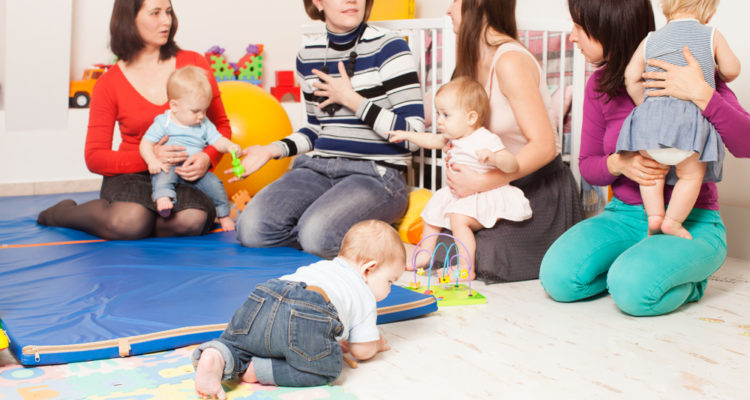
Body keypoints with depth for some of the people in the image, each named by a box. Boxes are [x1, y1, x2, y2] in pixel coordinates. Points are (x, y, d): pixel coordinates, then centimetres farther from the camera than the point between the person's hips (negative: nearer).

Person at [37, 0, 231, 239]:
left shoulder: (193, 64, 4)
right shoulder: (109, 84, 0)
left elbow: (221, 124, 9)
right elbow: (95, 158, -2)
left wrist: (207, 157, -13)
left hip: (185, 177, 1)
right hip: (133, 175, 0)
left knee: (191, 221, -34)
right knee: (129, 223, -33)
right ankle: (67, 212, 0)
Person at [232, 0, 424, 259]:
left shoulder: (388, 48, -4)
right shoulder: (308, 57, 13)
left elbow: (413, 132, -12)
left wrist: (351, 99, -11)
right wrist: (274, 150, 7)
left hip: (376, 173, -5)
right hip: (318, 168, 5)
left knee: (317, 235, -31)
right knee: (251, 228, -17)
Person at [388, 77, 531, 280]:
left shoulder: (485, 140, -24)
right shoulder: (453, 138, 5)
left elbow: (512, 165, -32)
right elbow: (433, 140, 28)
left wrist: (492, 157, -51)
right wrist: (407, 135, 29)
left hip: (483, 197, -10)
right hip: (458, 194, 10)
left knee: (458, 218, -31)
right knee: (432, 212, 19)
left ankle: (466, 269, -24)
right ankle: (424, 254, 35)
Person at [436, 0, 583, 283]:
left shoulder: (510, 62, -21)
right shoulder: (477, 60, 6)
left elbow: (543, 146, -25)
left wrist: (481, 182, -24)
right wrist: (460, 162, -8)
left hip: (540, 188, -7)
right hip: (506, 185, 7)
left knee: (487, 261, -18)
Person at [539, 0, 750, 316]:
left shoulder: (690, 74, -10)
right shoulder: (599, 86, 4)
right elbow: (588, 165, 10)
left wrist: (702, 94, -32)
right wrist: (619, 163, -13)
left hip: (691, 222, -4)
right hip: (624, 215, 4)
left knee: (634, 290, -32)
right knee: (558, 278, -21)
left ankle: (688, 278, 2)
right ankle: (628, 266, 7)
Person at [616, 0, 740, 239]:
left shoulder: (650, 41, 19)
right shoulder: (712, 36, 14)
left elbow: (631, 77, 11)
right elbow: (732, 70, 16)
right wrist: (719, 74, 39)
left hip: (652, 111, 3)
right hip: (691, 113, -3)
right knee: (692, 173, 10)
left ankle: (654, 214, 10)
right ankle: (673, 221, 5)